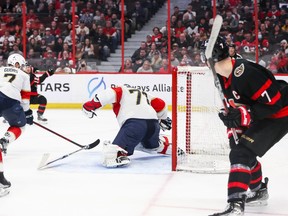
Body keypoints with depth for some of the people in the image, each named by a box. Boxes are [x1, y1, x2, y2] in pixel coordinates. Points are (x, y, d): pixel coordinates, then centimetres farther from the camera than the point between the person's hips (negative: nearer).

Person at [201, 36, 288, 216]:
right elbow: (236, 104, 15)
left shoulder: (244, 72, -28)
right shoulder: (224, 76, 3)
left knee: (241, 152, -19)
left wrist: (245, 115, -26)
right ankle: (259, 192, 36)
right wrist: (233, 121, 0)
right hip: (260, 116, 10)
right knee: (240, 146, 20)